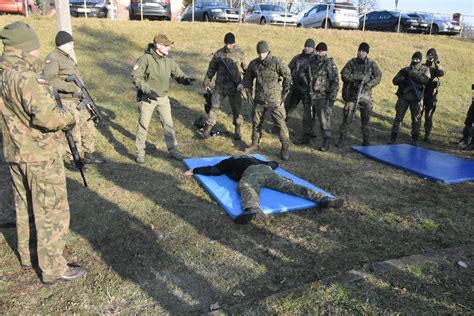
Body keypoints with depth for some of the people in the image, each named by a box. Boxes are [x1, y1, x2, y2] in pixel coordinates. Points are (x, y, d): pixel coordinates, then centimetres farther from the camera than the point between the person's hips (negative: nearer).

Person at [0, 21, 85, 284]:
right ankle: (53, 269, 12)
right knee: (52, 213, 2)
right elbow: (45, 116, -32)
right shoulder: (24, 76, -22)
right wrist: (68, 117, -13)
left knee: (25, 206, 22)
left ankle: (27, 254, 38)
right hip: (41, 156, -9)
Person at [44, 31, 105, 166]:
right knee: (73, 132, -1)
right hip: (66, 102, -9)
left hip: (78, 100, 9)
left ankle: (89, 155, 28)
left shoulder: (68, 57, 16)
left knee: (88, 127, 15)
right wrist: (71, 87, -36)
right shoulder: (52, 59, -13)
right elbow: (50, 79, -28)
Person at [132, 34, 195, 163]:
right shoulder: (145, 59, -14)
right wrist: (147, 90, -22)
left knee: (168, 124, 9)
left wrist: (185, 79, -21)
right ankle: (140, 152, 17)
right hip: (147, 98, -5)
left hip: (163, 98, 5)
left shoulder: (168, 61, 2)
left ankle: (173, 149, 22)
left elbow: (178, 74, 3)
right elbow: (135, 77, -14)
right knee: (143, 124, 3)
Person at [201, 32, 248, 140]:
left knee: (237, 109, 7)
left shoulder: (240, 54, -4)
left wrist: (243, 83, -11)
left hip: (234, 88, -1)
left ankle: (237, 130, 23)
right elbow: (211, 69, 11)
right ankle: (208, 129, 11)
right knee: (214, 107, 1)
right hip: (219, 87, 1)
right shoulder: (218, 54, 2)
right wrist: (206, 83, 14)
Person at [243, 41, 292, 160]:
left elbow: (287, 76, -4)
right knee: (256, 122, 15)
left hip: (274, 100, -5)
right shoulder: (254, 64, 3)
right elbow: (247, 77, 18)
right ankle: (255, 144, 31)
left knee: (280, 123, -7)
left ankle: (285, 148, 2)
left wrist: (284, 92, -2)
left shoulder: (276, 62, -12)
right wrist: (248, 92, 13)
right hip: (259, 99, 5)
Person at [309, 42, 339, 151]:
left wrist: (332, 97, -18)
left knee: (324, 120, -9)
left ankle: (326, 143, -4)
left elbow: (335, 82, -12)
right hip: (311, 96, 7)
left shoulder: (330, 64, -8)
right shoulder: (312, 63, 10)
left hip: (323, 97, -7)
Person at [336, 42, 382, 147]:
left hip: (365, 95, 1)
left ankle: (366, 140, 14)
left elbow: (378, 77, -3)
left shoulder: (372, 64, 3)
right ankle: (342, 138, 7)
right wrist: (358, 77, -18)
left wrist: (368, 84, -18)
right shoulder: (352, 62, 0)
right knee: (346, 116, -3)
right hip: (352, 94, -1)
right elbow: (344, 75, -8)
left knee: (366, 118, 4)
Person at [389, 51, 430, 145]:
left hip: (416, 98, -1)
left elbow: (426, 80, -11)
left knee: (416, 118, 3)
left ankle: (415, 139, 14)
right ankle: (393, 138, 3)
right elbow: (395, 80, 6)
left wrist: (414, 74, -17)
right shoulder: (405, 70, 12)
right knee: (398, 116, -1)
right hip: (403, 96, 1)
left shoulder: (425, 70, 8)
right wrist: (403, 78, -13)